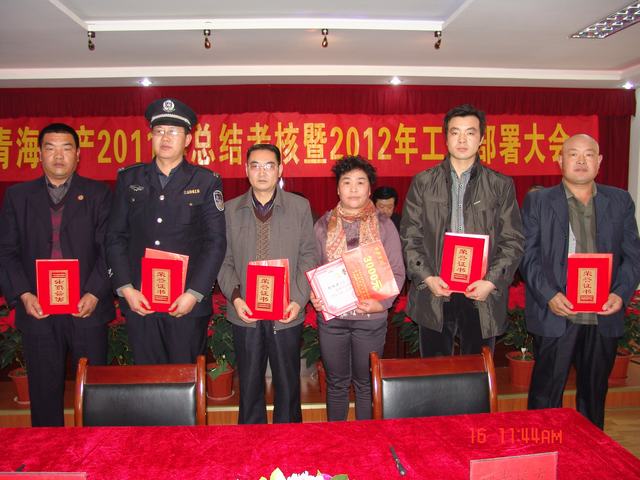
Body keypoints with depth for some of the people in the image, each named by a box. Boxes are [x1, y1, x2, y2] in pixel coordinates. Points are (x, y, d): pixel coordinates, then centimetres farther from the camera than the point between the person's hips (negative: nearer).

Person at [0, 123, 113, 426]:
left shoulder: (98, 194, 5)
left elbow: (109, 249, -3)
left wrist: (94, 294, -13)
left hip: (87, 308, -1)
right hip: (37, 309, 2)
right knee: (44, 390, 11)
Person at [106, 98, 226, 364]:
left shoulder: (206, 181, 1)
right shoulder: (129, 178, 8)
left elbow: (216, 242, -3)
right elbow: (115, 237, 7)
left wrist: (194, 293, -10)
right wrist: (126, 289, -3)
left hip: (188, 303, -2)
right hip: (138, 301, 2)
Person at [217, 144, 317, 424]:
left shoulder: (300, 207, 1)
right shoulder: (231, 210, 4)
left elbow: (308, 257, 0)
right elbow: (224, 261, 3)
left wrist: (299, 300, -9)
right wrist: (235, 297, -11)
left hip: (287, 314, -1)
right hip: (245, 314, 1)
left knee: (288, 385, 11)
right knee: (249, 385, 14)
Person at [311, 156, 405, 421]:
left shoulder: (383, 225, 1)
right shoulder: (323, 225, 4)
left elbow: (397, 272, -2)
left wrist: (382, 302, -17)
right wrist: (313, 296, -12)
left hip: (371, 318, -1)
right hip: (331, 316, 1)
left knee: (366, 383, 12)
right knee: (336, 382, 15)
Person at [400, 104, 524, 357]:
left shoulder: (501, 185, 6)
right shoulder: (423, 182, 6)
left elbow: (513, 241, 3)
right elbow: (410, 236, 3)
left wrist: (492, 282, -10)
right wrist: (426, 277, -9)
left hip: (482, 297, 0)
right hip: (434, 293, 0)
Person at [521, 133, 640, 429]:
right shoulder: (538, 201, 1)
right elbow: (528, 255, -4)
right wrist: (549, 296, -17)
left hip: (604, 317, 3)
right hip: (554, 315, -3)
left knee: (594, 393, 17)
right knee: (546, 393, 5)